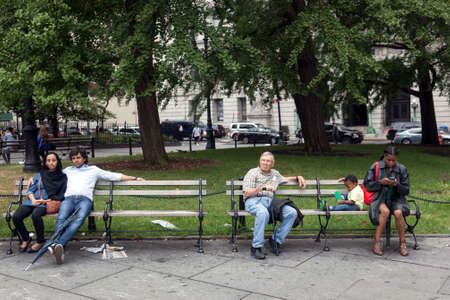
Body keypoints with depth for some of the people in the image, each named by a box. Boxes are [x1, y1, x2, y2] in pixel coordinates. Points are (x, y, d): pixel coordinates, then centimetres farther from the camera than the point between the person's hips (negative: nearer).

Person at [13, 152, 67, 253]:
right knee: (16, 216, -22)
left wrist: (46, 201, -11)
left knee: (35, 215, -37)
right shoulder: (39, 175, 21)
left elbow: (61, 195, 2)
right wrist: (33, 199, -6)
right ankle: (26, 239, 4)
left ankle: (40, 241, -14)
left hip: (48, 203, -4)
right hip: (33, 201, 4)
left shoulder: (62, 177, 9)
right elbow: (30, 190, 15)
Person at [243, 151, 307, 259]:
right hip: (253, 201, -5)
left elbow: (284, 179, 48)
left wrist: (298, 177, 33)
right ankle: (256, 247, -34)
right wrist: (262, 188, -15)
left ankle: (276, 240, -10)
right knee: (263, 212, -41)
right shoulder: (253, 172, 8)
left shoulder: (275, 173, 25)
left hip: (270, 201, 6)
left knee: (292, 212, -18)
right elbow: (247, 193, -2)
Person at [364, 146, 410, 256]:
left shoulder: (402, 169, 2)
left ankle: (402, 243, -15)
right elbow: (367, 185, 0)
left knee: (398, 213, -31)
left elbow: (406, 190, 5)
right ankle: (376, 242, -24)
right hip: (380, 198, -1)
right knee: (385, 211, -34)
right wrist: (380, 182, -17)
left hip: (396, 198, 1)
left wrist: (397, 185, -16)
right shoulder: (375, 167, -2)